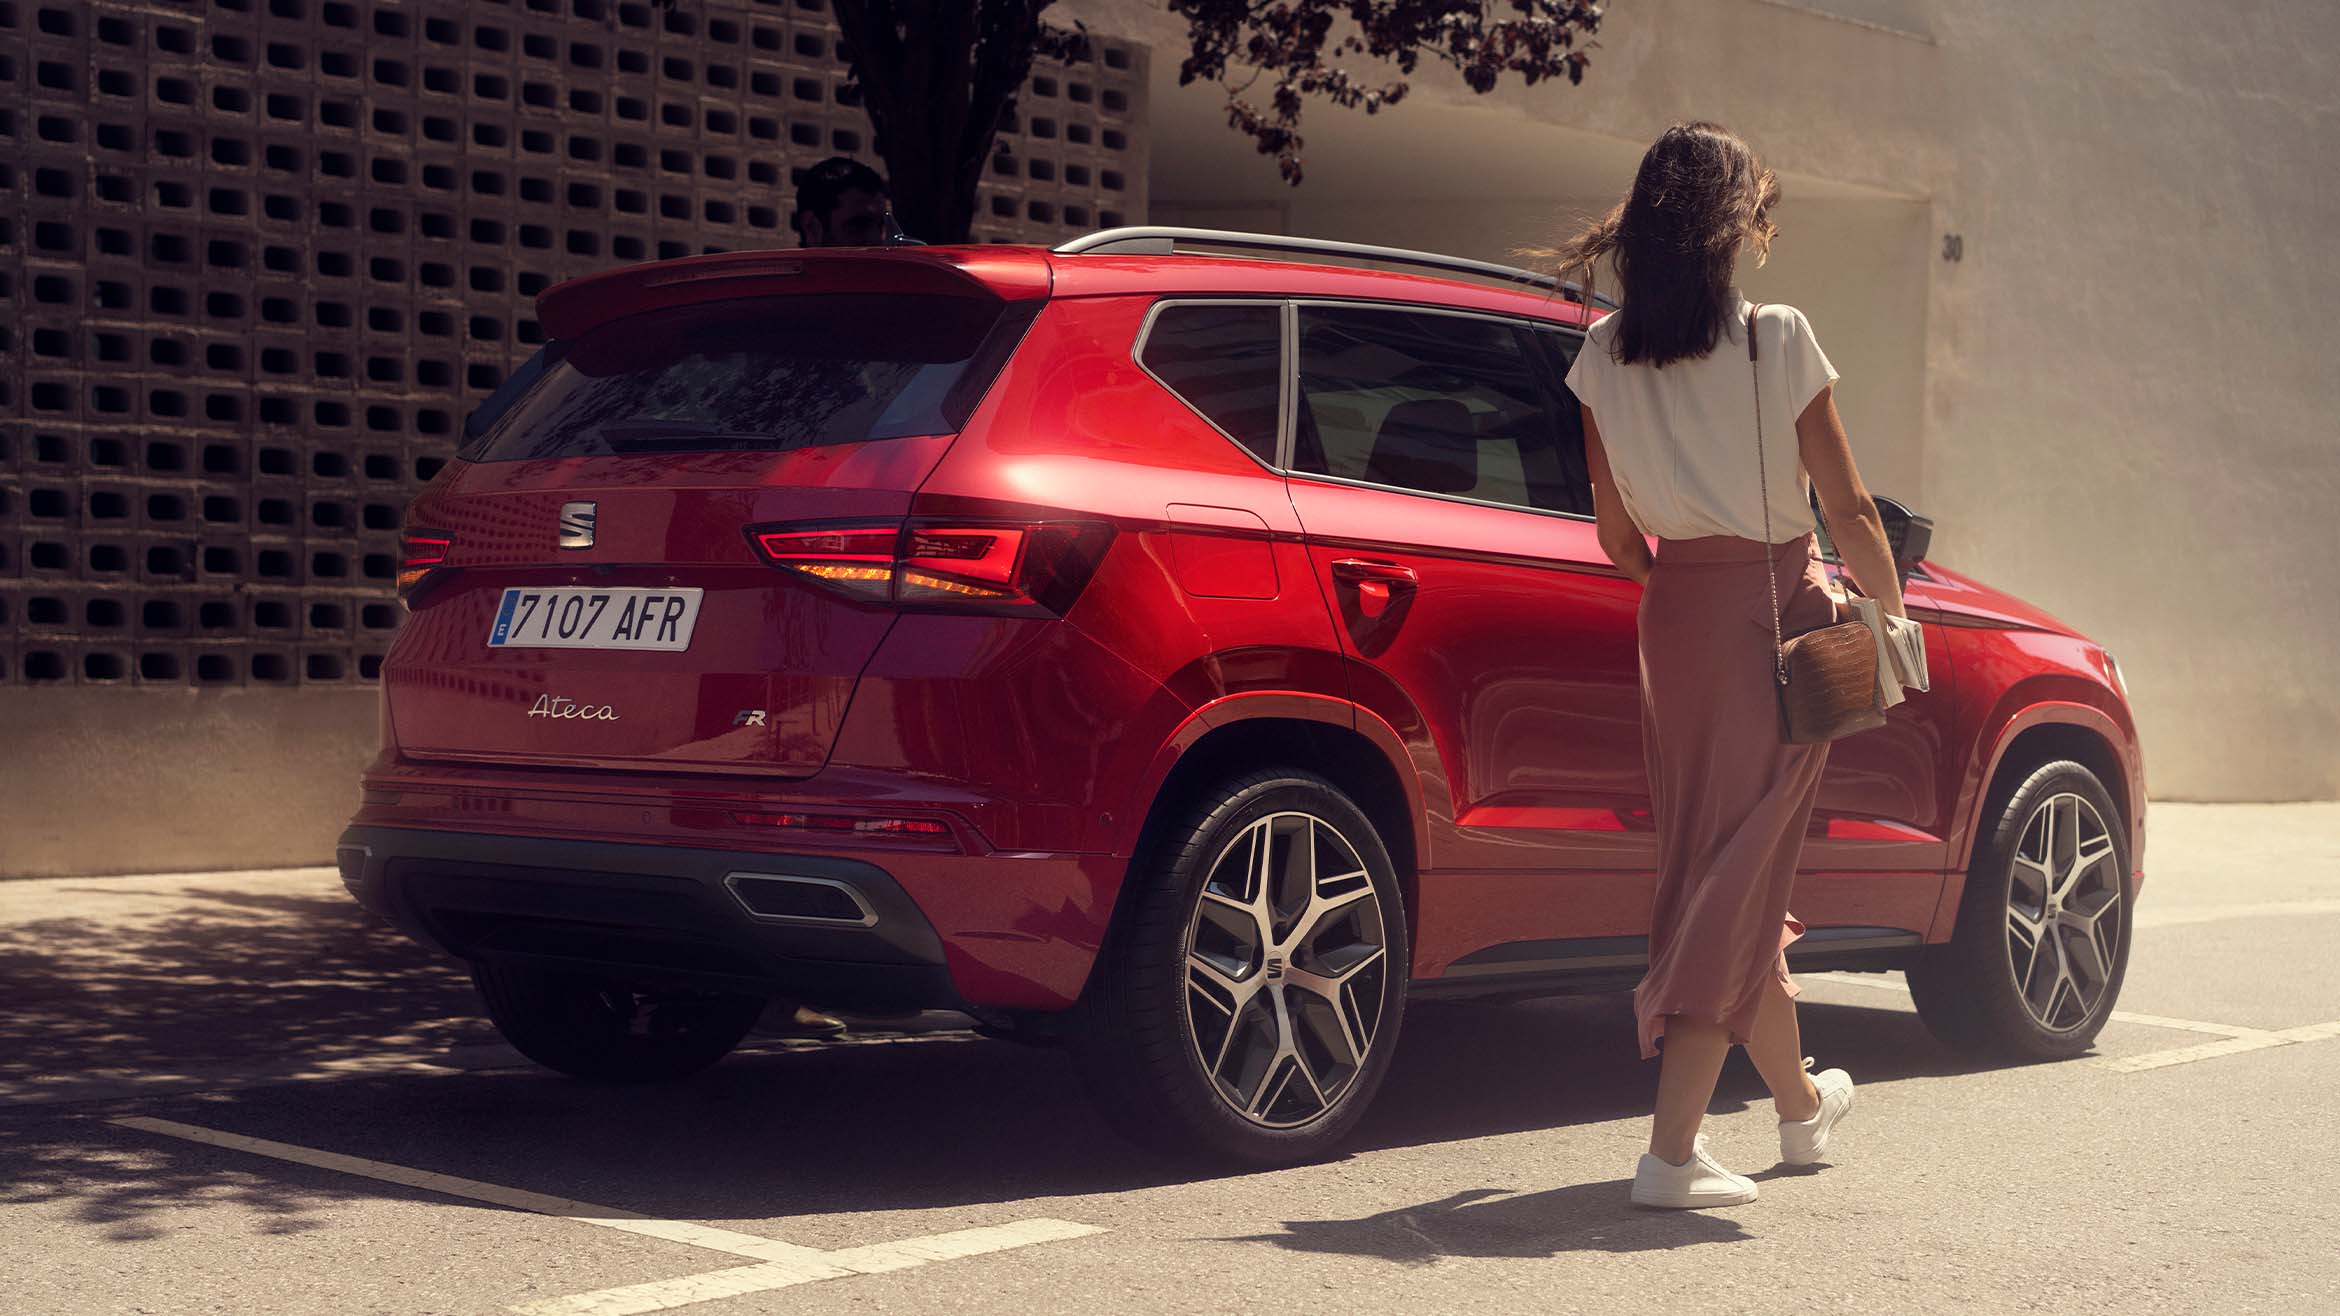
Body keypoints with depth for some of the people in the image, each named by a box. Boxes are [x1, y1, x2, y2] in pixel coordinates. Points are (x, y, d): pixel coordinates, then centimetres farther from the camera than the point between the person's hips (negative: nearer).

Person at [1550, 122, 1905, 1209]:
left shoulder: (1602, 358, -1)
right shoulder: (1779, 343, -12)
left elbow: (1618, 535, 4)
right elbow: (1850, 515, -8)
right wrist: (1892, 612, 8)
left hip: (1675, 620, 5)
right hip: (1777, 615, -5)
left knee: (1715, 861, 17)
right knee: (1741, 870, -4)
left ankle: (1799, 1104, 36)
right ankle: (1671, 1148, -11)